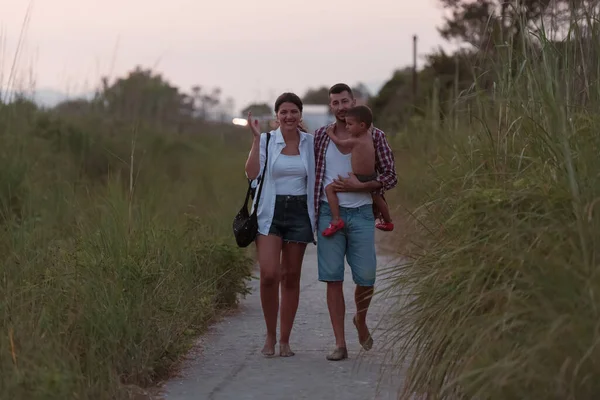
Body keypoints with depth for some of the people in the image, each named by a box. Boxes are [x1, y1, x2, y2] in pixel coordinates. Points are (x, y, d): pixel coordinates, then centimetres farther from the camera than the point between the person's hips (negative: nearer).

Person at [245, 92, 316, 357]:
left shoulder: (310, 143, 5)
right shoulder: (266, 140, 0)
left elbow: (316, 180, 11)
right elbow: (252, 174, -12)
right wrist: (256, 138, -14)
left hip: (299, 213, 2)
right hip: (270, 212, -2)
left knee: (291, 277, 6)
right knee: (269, 275, -14)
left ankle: (285, 340, 14)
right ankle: (270, 336, 4)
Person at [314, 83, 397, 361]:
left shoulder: (374, 136, 2)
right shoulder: (320, 136, 6)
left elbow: (390, 177, 0)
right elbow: (309, 172, 15)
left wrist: (359, 186, -13)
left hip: (361, 214, -1)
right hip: (329, 213, 1)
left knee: (366, 278, 0)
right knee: (333, 279, -2)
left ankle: (361, 320, 32)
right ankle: (340, 344, 2)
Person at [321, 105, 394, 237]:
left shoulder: (355, 141, -18)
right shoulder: (369, 136, 2)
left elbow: (339, 143, -2)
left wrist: (330, 133, 15)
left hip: (358, 181, -9)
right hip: (371, 178, 9)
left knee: (329, 188, -9)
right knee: (377, 198, 34)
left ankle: (336, 220, -16)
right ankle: (388, 222, 55)